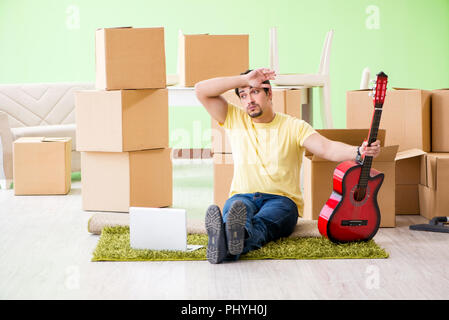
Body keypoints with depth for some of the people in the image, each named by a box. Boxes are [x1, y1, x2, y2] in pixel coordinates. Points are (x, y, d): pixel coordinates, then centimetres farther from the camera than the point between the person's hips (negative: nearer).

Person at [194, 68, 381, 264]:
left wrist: (358, 152, -31)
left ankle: (226, 248, -73)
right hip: (242, 197, 2)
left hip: (281, 199, -2)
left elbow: (326, 148, -10)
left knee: (262, 222, -39)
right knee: (235, 209, -38)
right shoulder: (235, 119, 13)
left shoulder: (294, 127, 6)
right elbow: (201, 91, 4)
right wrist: (244, 79, -2)